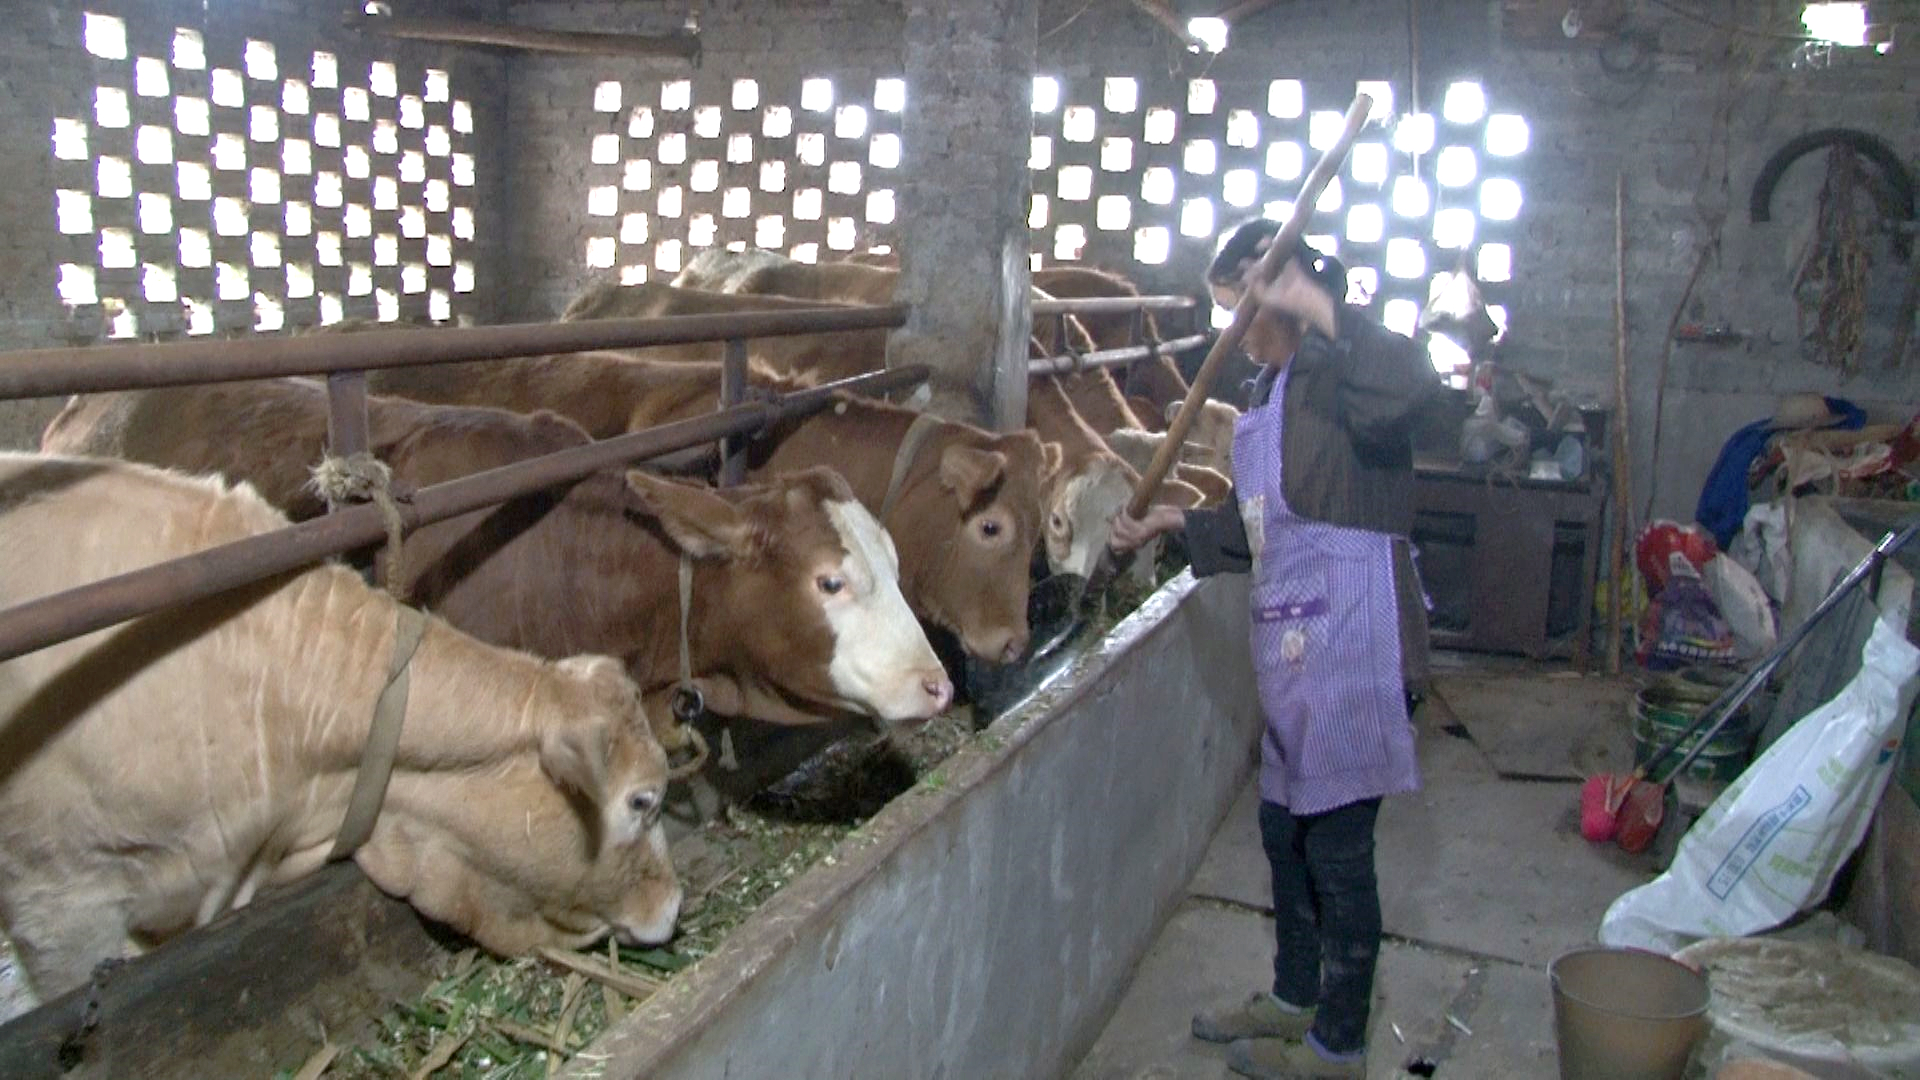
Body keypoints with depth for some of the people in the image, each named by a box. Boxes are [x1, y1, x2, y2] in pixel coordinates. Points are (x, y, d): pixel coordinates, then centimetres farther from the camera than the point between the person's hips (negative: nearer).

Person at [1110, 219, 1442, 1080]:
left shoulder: (1335, 374, -15)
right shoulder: (1270, 391, 14)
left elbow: (1410, 388, -40)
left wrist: (1319, 306, -34)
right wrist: (1171, 522, 23)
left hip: (1352, 644, -10)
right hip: (1294, 645, 10)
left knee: (1337, 845, 3)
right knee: (1285, 825, 21)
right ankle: (1293, 999, 40)